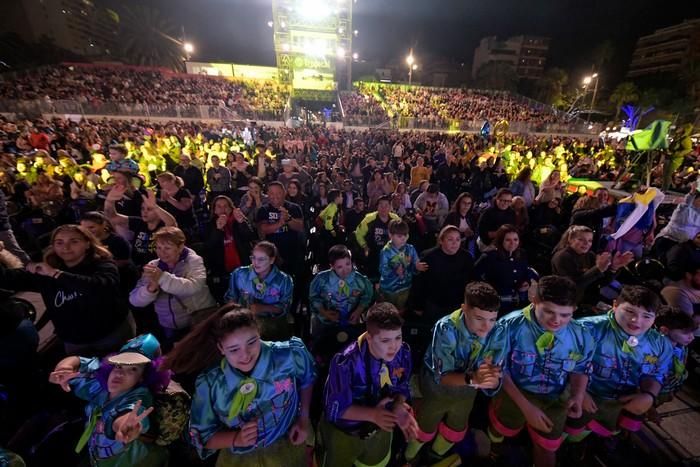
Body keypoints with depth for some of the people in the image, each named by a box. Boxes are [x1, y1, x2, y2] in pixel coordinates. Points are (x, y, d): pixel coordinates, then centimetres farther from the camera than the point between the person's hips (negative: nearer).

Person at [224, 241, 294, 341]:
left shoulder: (284, 280, -7)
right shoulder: (239, 274, -1)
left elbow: (284, 308, -3)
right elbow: (231, 297, 10)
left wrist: (263, 308, -18)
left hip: (272, 321, -1)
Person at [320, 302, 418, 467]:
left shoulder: (403, 352, -24)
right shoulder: (346, 362, -38)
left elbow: (401, 387, -9)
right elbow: (335, 409, -27)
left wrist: (399, 406, -30)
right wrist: (372, 414, -37)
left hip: (381, 428, 4)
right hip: (343, 431, -4)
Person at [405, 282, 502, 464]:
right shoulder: (447, 329, -39)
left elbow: (495, 379, -22)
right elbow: (442, 376, -35)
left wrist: (492, 378, -45)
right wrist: (472, 379, -52)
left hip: (467, 391, 4)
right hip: (438, 387, -4)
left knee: (457, 428, 29)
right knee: (425, 427, 22)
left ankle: (436, 457, 64)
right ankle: (409, 458, 57)